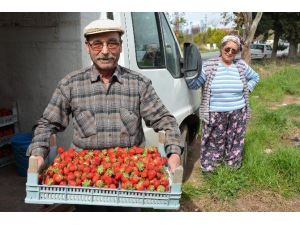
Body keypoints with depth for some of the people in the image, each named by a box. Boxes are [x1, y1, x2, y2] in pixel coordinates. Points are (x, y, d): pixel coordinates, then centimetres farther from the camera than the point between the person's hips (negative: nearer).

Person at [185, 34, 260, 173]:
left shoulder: (242, 66, 4)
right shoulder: (209, 66, -5)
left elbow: (255, 77, 22)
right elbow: (194, 84, -9)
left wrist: (247, 89, 8)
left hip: (237, 114, 3)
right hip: (215, 115, -3)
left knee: (234, 142, 13)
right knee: (214, 142, 2)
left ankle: (232, 164, 32)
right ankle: (209, 166, 18)